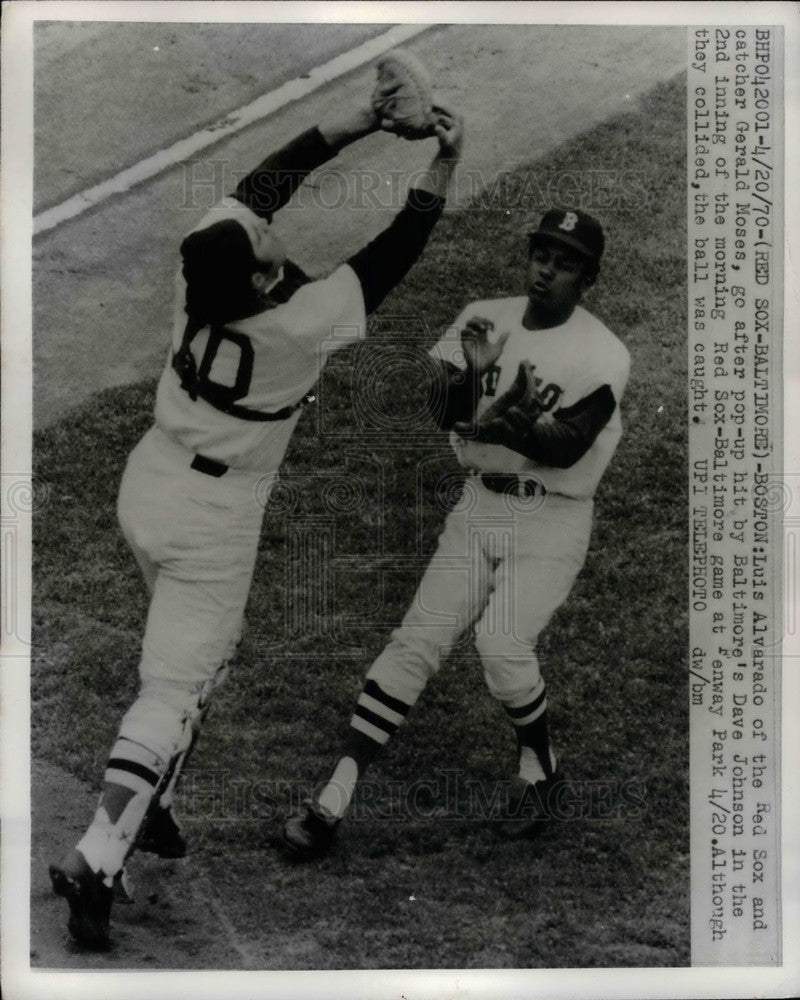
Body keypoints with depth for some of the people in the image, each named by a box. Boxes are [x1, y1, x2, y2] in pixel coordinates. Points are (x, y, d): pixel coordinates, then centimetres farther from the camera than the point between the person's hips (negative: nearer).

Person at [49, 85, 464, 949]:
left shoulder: (201, 267, -15)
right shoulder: (299, 324, -28)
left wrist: (366, 118, -1)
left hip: (148, 486, 7)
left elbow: (263, 180, -2)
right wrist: (443, 166, -7)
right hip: (212, 520, -7)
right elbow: (390, 259, -16)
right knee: (172, 691, -3)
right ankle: (96, 862, -8)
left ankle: (146, 806, 30)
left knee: (207, 650, 26)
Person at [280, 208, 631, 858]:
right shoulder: (483, 321, 4)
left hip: (552, 521, -4)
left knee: (503, 645, -20)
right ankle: (336, 797, -6)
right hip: (478, 508, 4)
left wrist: (505, 426, -37)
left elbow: (565, 449, -20)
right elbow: (441, 410, -6)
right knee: (417, 641, -5)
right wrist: (476, 372, -26)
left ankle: (541, 768, 9)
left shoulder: (603, 354, -9)